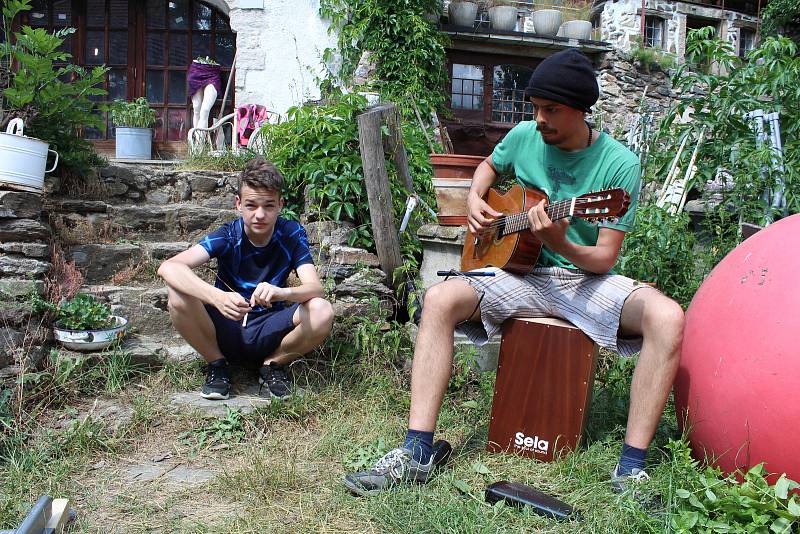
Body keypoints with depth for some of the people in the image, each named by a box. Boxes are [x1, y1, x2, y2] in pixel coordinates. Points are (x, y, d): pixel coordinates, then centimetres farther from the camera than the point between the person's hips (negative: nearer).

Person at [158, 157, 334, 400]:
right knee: (179, 296, -29)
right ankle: (217, 363, -3)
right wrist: (218, 297, -47)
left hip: (268, 334, 1)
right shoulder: (227, 236, -15)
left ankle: (273, 364, 0)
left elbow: (315, 288, -22)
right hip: (225, 330, 0)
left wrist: (281, 293, -46)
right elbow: (168, 267, -30)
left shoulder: (292, 235, -12)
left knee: (322, 312, -28)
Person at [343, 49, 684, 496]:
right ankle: (417, 452, -25)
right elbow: (490, 166, 26)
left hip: (588, 280, -2)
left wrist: (559, 245, -31)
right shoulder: (524, 136, 2)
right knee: (441, 299, -25)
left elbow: (605, 258, -11)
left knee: (668, 317, -32)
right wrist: (475, 200, 5)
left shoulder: (619, 164, -9)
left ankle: (632, 467, -24)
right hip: (522, 273, 3)